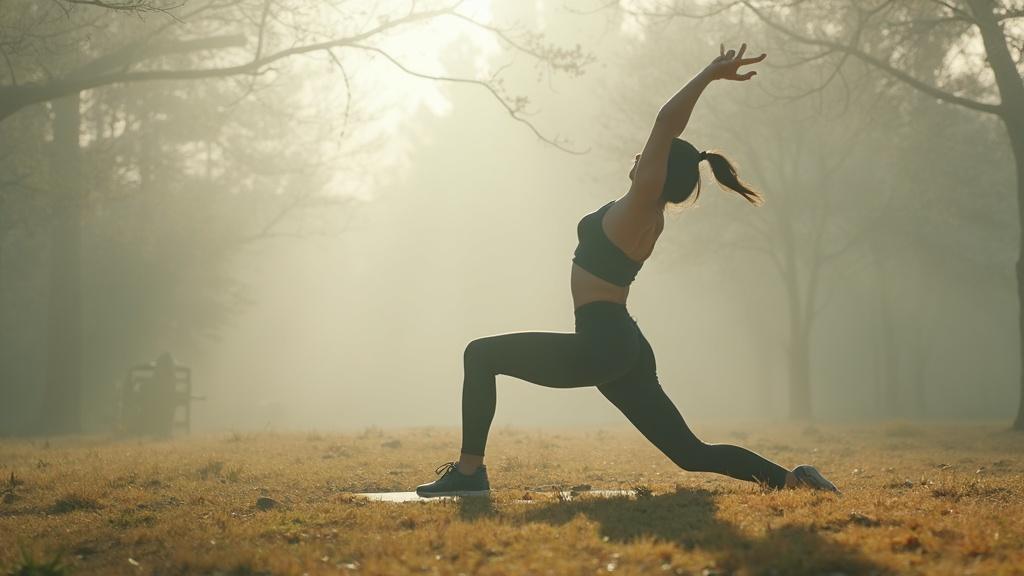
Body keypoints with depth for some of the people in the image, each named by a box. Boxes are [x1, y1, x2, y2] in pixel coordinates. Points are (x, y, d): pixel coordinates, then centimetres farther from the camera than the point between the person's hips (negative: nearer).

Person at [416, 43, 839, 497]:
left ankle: (468, 471, -6)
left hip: (600, 346, -9)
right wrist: (713, 75, 25)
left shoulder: (639, 209, -11)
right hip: (622, 348, 9)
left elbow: (666, 123, -18)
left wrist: (710, 73, -13)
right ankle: (790, 479, -1)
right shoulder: (653, 217, 11)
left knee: (481, 355, -2)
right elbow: (668, 130, 24)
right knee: (692, 454, 8)